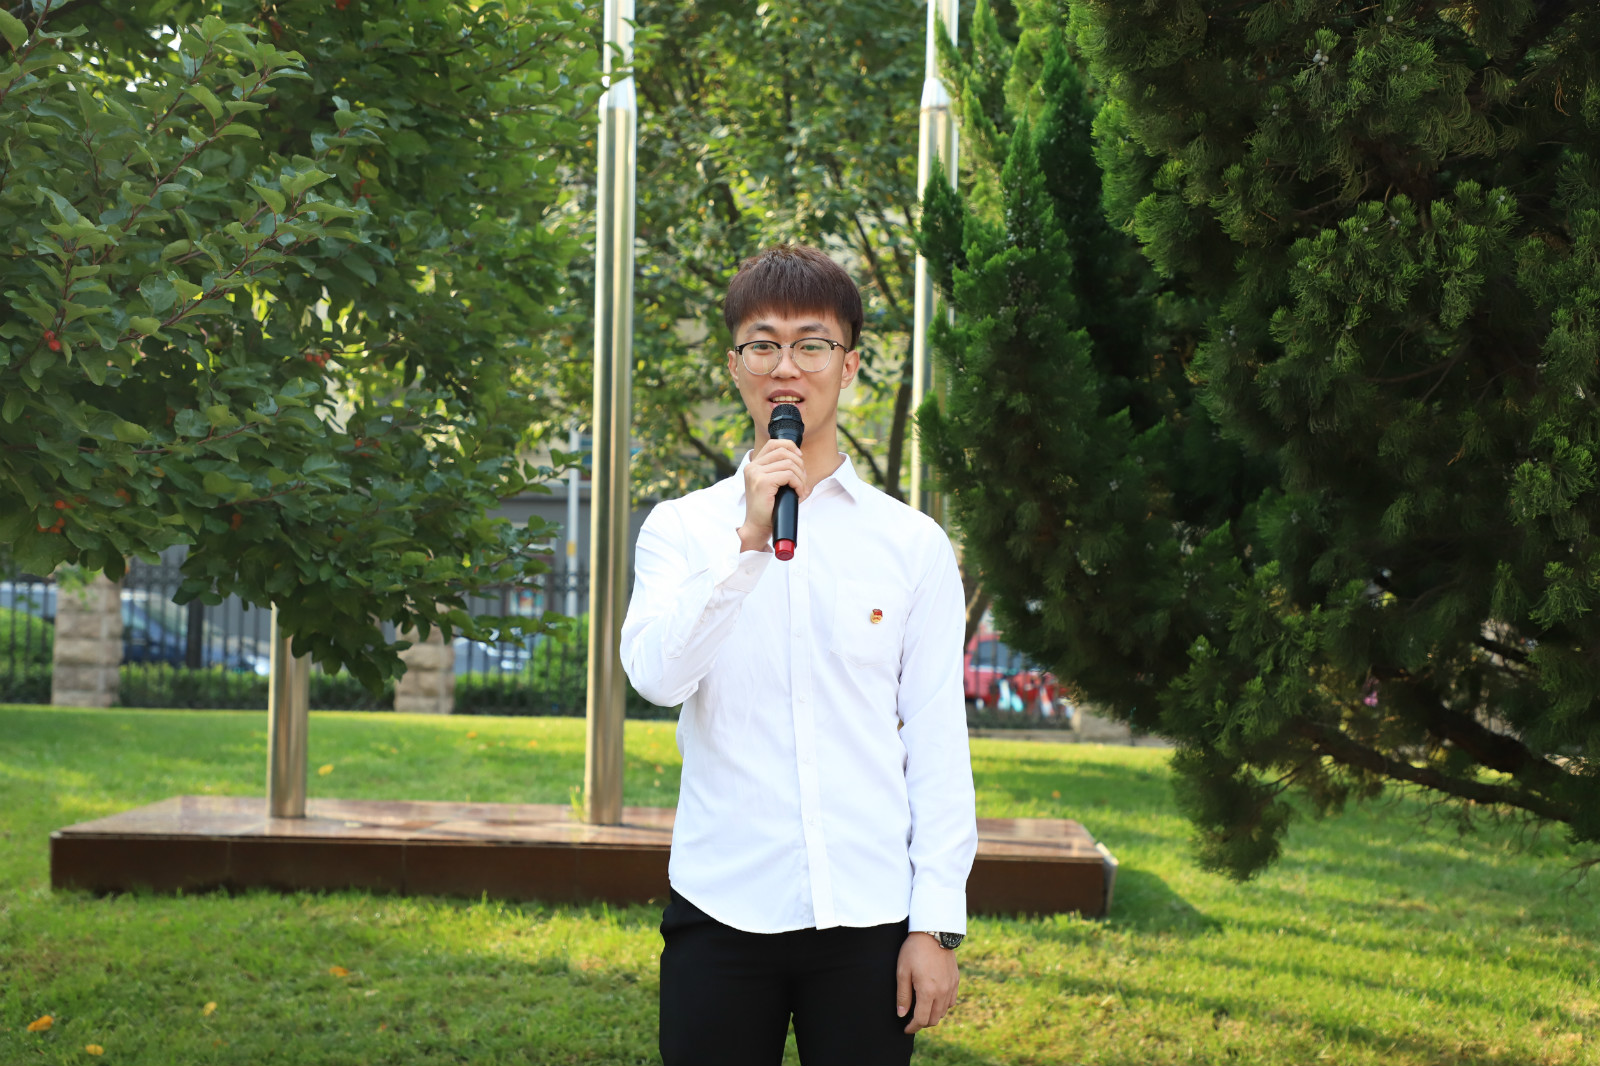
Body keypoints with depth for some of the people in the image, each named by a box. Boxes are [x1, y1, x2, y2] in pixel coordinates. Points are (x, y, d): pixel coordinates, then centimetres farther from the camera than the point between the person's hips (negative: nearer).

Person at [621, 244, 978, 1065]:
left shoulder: (913, 544, 5)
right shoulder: (682, 527, 6)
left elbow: (936, 741, 3)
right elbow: (657, 675, -11)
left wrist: (938, 921, -2)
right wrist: (750, 540, -19)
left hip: (867, 916, 0)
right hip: (720, 906, 0)